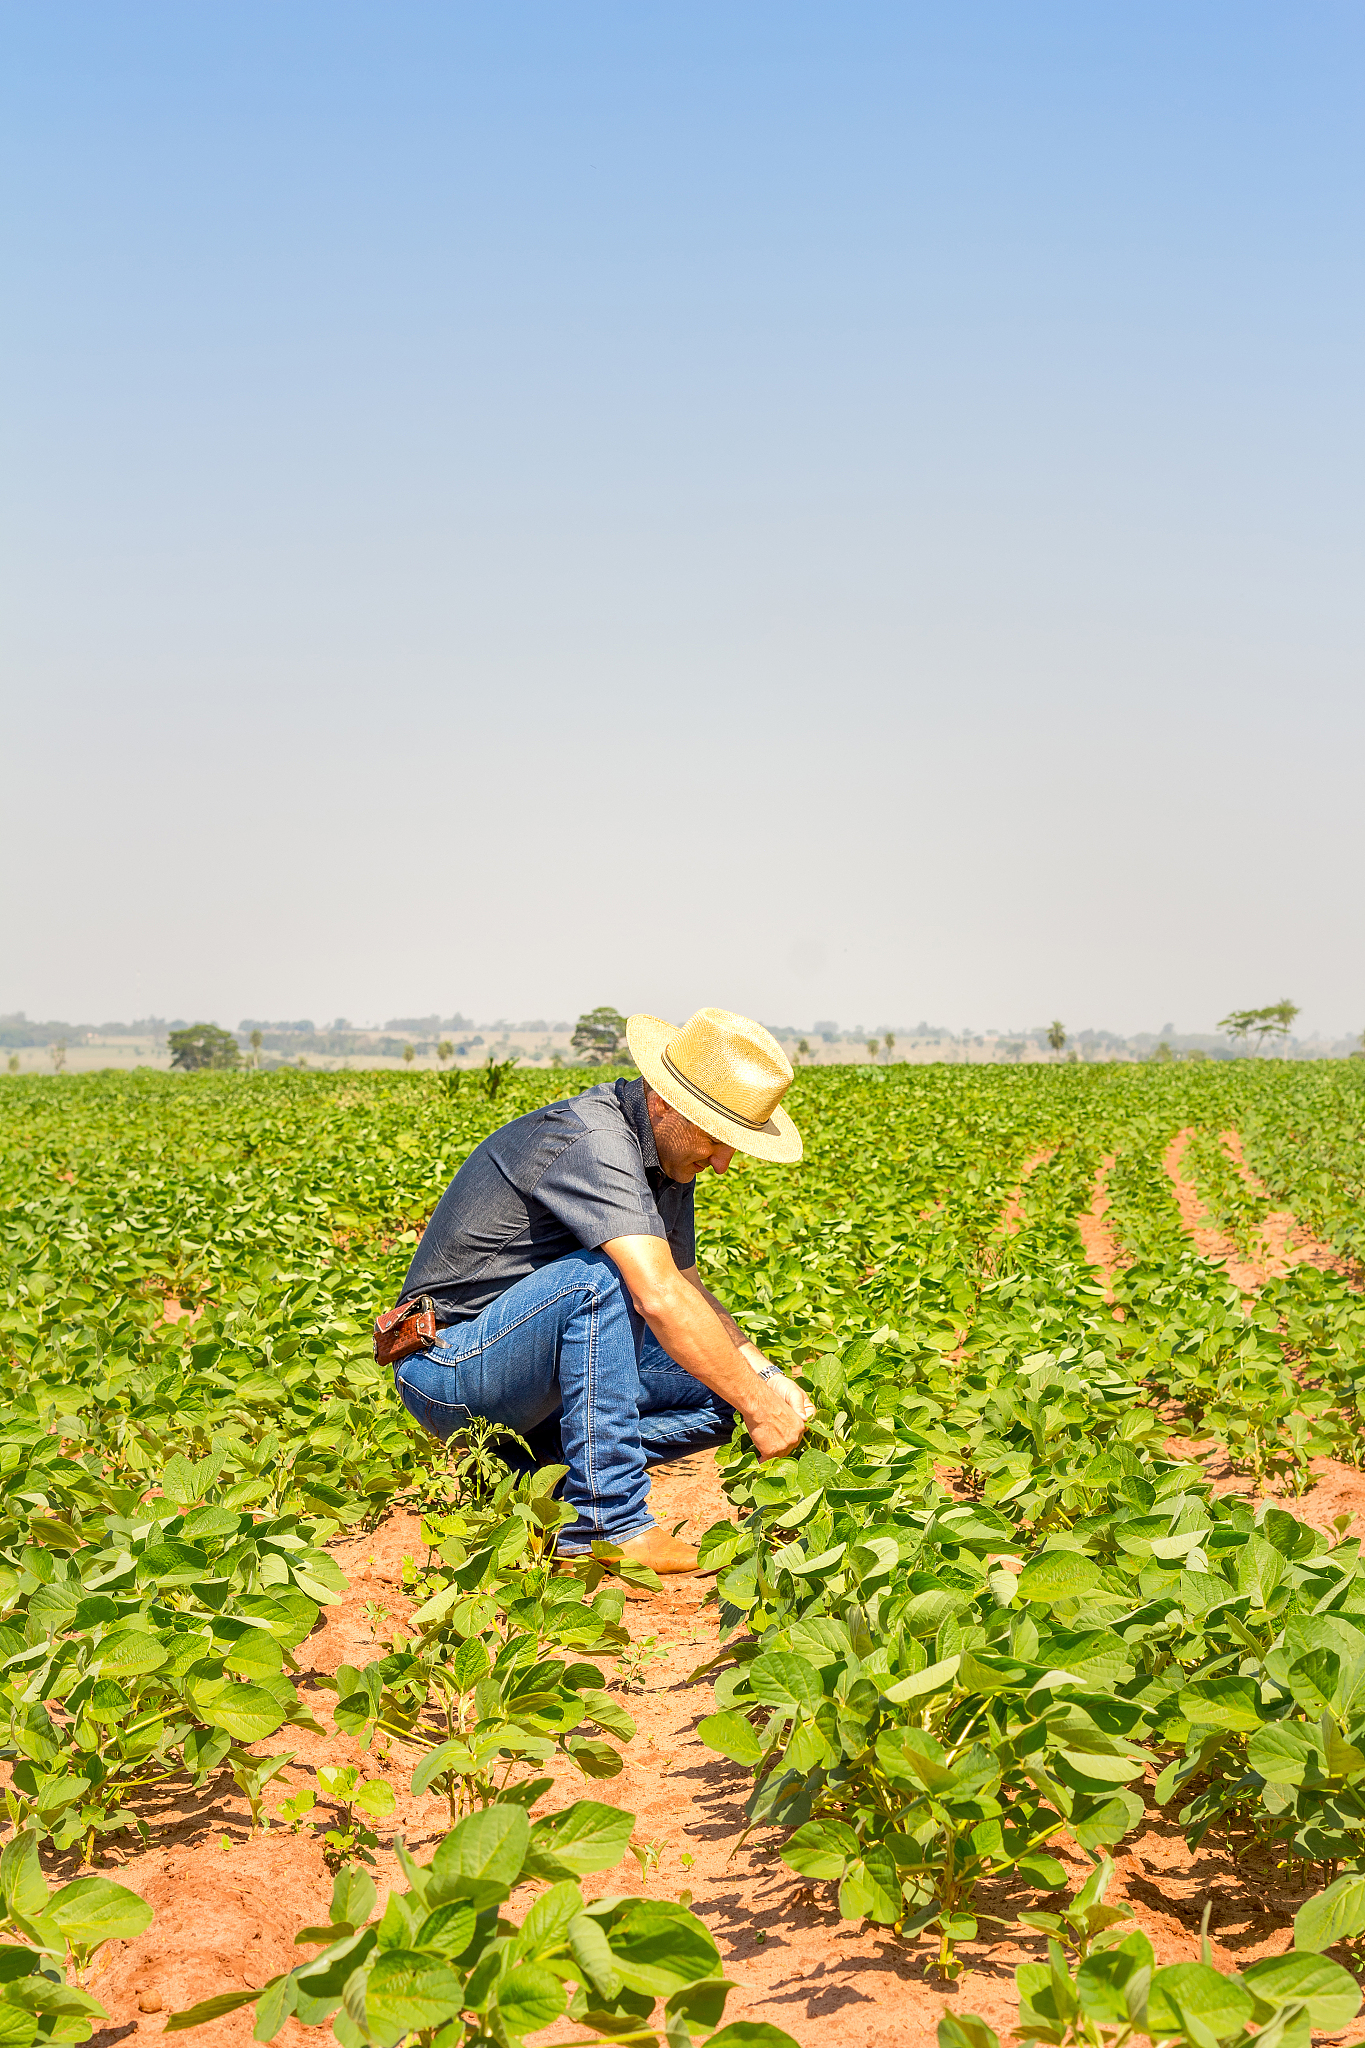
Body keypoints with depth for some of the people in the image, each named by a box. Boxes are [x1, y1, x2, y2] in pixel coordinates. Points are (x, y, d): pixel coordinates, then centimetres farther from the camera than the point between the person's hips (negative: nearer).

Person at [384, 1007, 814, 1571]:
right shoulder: (593, 1140, -25)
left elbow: (685, 1287, 11)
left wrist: (766, 1374, -3)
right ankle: (609, 1525, -27)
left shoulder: (666, 1150, 5)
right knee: (600, 1277, -33)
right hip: (449, 1367, -9)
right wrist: (759, 1406, -29)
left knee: (717, 1391, -2)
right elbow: (659, 1298, -35)